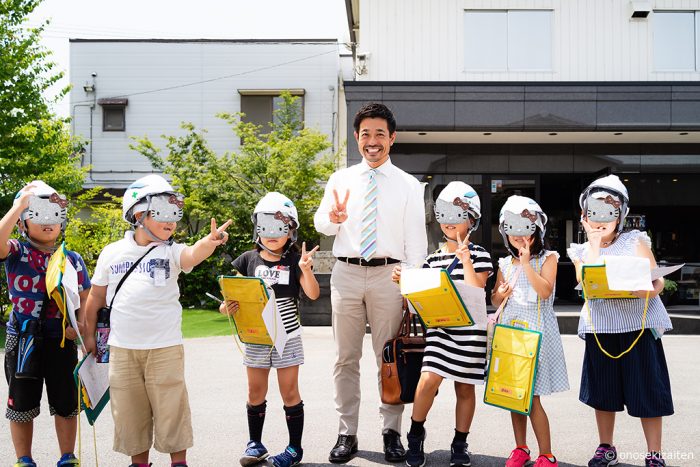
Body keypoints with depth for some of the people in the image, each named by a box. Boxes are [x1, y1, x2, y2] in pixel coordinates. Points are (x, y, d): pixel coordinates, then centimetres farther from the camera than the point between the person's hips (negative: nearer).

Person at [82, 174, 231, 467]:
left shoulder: (171, 251, -4)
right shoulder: (113, 252, 2)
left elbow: (192, 255, -28)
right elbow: (97, 296, 13)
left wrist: (210, 242, -50)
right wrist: (90, 334, 16)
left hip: (165, 348, -2)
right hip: (122, 349, 2)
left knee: (171, 408, 2)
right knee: (130, 410, 10)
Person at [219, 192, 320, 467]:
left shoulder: (294, 261, -3)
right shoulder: (248, 260, 2)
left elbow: (313, 294, -10)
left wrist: (306, 269, -26)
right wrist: (226, 307, -18)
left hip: (287, 337, -2)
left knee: (289, 392, 4)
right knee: (256, 393, 11)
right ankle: (255, 444, 25)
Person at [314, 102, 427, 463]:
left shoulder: (409, 185, 5)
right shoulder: (340, 179, 10)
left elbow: (416, 240, 2)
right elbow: (320, 223, 7)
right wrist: (333, 218, -17)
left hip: (389, 275, -1)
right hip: (346, 273, 2)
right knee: (345, 359, 7)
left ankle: (392, 432, 16)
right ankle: (346, 434, 16)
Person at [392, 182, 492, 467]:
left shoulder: (479, 255, 0)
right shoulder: (433, 258, 11)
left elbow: (475, 291, -12)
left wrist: (465, 259, -16)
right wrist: (404, 282, -1)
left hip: (470, 330, -2)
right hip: (440, 328, 2)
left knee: (465, 387, 7)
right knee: (429, 379, -14)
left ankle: (460, 444, 21)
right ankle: (416, 436, 4)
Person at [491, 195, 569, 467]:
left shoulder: (547, 258, -2)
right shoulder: (505, 264, 10)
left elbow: (545, 291, -15)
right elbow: (494, 300, 15)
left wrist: (526, 264, -18)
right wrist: (500, 295, -7)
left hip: (537, 331, -5)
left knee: (532, 397, -8)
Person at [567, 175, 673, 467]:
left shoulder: (636, 242, 3)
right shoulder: (582, 252, 8)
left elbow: (658, 279, 0)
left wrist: (649, 291, -23)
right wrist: (594, 244, -9)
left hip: (638, 324, -2)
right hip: (600, 328, 2)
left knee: (647, 391, -2)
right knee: (602, 391, 10)